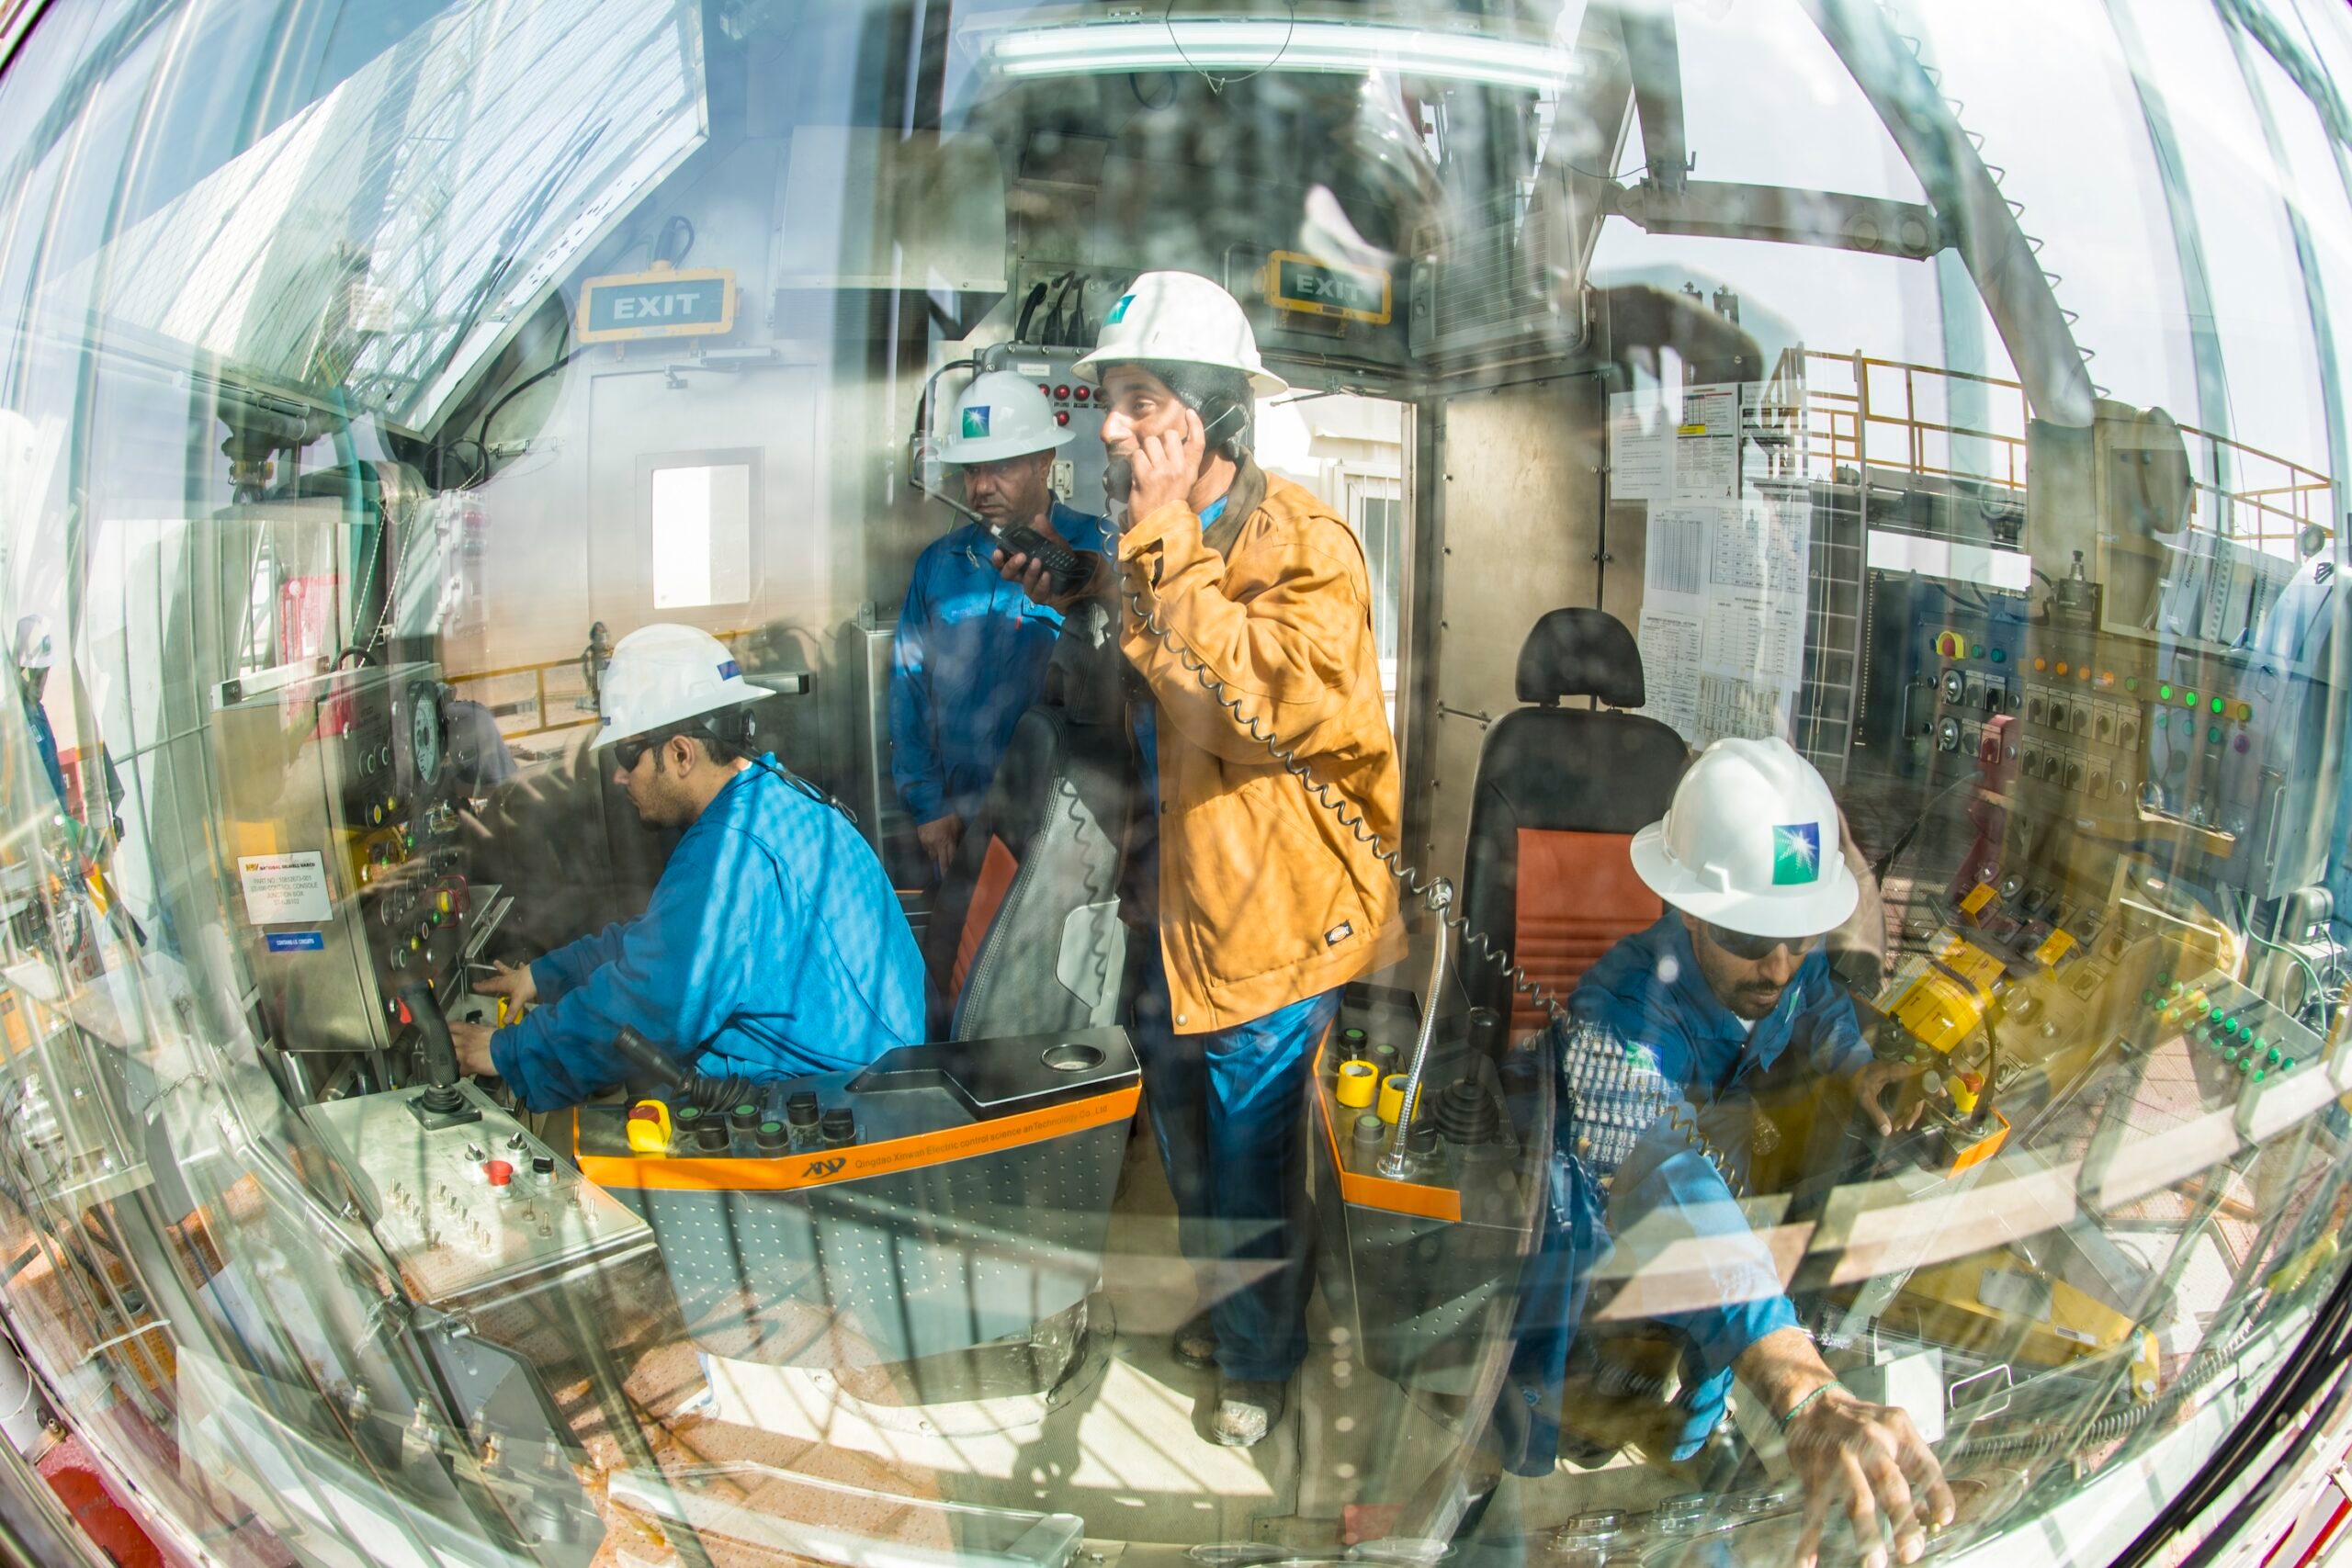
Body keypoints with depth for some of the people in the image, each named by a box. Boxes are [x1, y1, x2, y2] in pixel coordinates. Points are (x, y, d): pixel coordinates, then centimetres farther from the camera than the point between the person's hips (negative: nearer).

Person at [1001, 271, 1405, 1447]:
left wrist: (1164, 541, -34)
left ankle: (1260, 1358, 31)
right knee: (1183, 1134, 24)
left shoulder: (1303, 544, -20)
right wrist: (1062, 613, 2)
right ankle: (1222, 1305, 48)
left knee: (1250, 1154, 7)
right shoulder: (1140, 541, 5)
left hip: (1266, 904, -8)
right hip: (1166, 892, 8)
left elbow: (1276, 696, -37)